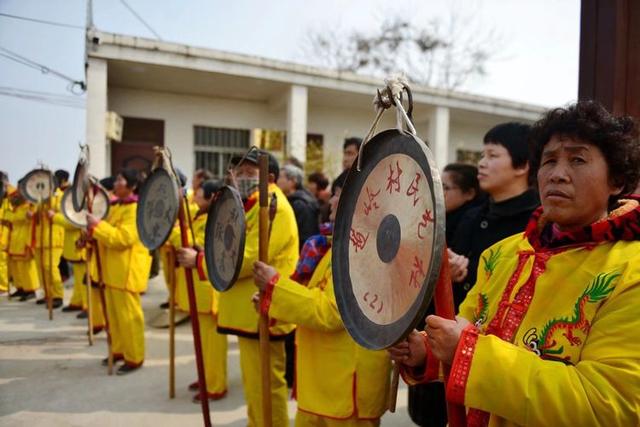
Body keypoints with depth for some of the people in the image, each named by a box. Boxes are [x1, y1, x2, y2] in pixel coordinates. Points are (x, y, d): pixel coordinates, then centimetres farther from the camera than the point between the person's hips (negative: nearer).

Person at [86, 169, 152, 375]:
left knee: (128, 313, -3)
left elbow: (123, 238, -26)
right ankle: (119, 350, 31)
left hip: (127, 269, -10)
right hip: (113, 267, 10)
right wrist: (93, 229, 5)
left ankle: (134, 358, 8)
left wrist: (97, 225, -23)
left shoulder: (135, 209, -16)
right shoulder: (115, 205, 15)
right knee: (114, 312, 17)